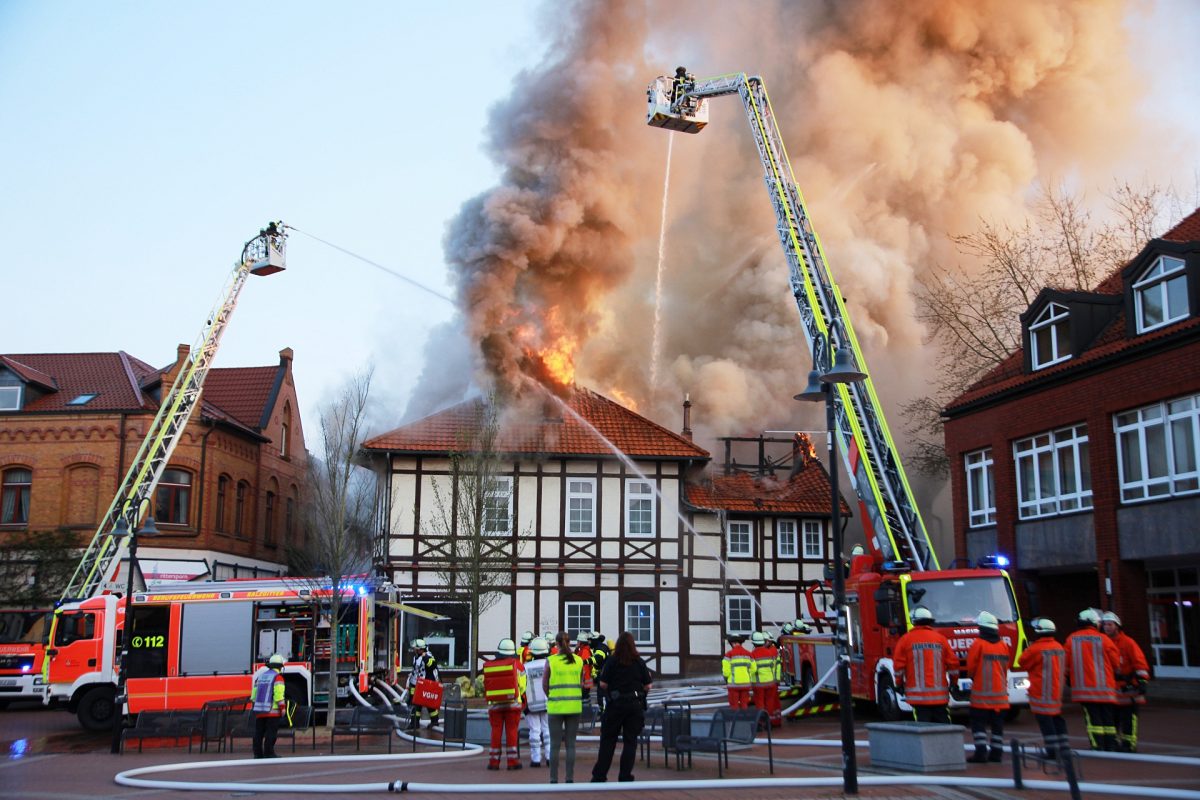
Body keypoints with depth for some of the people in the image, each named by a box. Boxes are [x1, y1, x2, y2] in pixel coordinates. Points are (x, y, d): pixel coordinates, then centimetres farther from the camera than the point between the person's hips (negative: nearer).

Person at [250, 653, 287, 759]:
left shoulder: (260, 676, 13)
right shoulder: (278, 677, -7)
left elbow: (254, 694, 14)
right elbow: (279, 694, -16)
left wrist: (254, 706, 23)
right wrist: (283, 708, -11)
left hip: (259, 710, 6)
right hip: (272, 711, -6)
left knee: (259, 733, 10)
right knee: (271, 733, -3)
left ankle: (258, 753, 13)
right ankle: (269, 753, -4)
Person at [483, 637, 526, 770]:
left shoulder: (488, 666, 4)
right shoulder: (516, 663, -3)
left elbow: (485, 686, 4)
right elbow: (522, 684, -2)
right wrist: (523, 698, 14)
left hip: (494, 704, 2)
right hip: (513, 703, -2)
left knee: (496, 731, 7)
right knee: (511, 731, 2)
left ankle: (494, 761, 8)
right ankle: (512, 761, 2)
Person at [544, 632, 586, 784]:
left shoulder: (551, 661, -6)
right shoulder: (579, 661, 1)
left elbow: (545, 684, 1)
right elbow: (581, 684, 7)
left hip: (556, 707, -2)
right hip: (575, 706, 2)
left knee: (555, 744, 6)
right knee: (571, 744, 9)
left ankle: (554, 779, 6)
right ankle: (570, 778, 7)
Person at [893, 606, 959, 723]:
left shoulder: (906, 639, -1)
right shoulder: (940, 638, 4)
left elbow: (898, 665, -2)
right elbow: (953, 663, 5)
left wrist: (899, 683, 12)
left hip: (918, 695, -2)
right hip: (940, 694, 2)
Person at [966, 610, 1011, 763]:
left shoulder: (978, 644, -12)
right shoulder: (1003, 645, 6)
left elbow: (971, 666, -7)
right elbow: (1005, 666, 13)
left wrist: (973, 677, 14)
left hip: (982, 691, -5)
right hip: (1000, 692, 5)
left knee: (979, 723, 0)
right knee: (997, 724, 11)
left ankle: (981, 752, -8)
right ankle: (996, 752, 11)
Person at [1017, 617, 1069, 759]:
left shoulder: (1036, 648, -16)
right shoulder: (1059, 648, 9)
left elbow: (1022, 663, -4)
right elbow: (1063, 668, 19)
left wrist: (1028, 649, 8)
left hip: (1041, 692, -8)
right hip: (1057, 690, 8)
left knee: (1045, 720, -4)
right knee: (1057, 719, 16)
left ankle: (1052, 750, -7)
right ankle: (1064, 748, 17)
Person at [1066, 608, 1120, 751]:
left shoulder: (1071, 639, 0)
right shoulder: (1103, 639, -6)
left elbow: (1067, 663, 4)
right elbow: (1116, 662, 2)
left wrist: (1070, 677, 22)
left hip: (1083, 687, 1)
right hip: (1104, 687, -1)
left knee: (1092, 718, 3)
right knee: (1107, 717, 10)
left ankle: (1097, 746, -4)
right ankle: (1111, 746, 11)